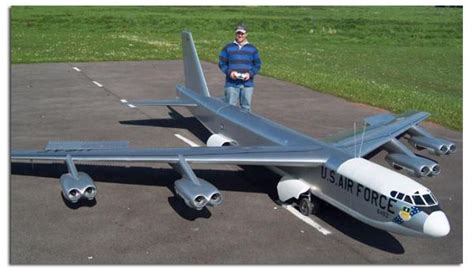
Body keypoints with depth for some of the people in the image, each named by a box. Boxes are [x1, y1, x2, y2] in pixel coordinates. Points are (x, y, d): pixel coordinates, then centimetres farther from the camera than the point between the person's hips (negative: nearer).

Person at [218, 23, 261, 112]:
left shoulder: (252, 49, 9)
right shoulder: (228, 48, 6)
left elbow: (257, 65, 10)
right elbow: (222, 63, 6)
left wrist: (250, 74, -8)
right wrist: (229, 72, -11)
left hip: (247, 84, 1)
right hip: (231, 84, -1)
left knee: (246, 108, 6)